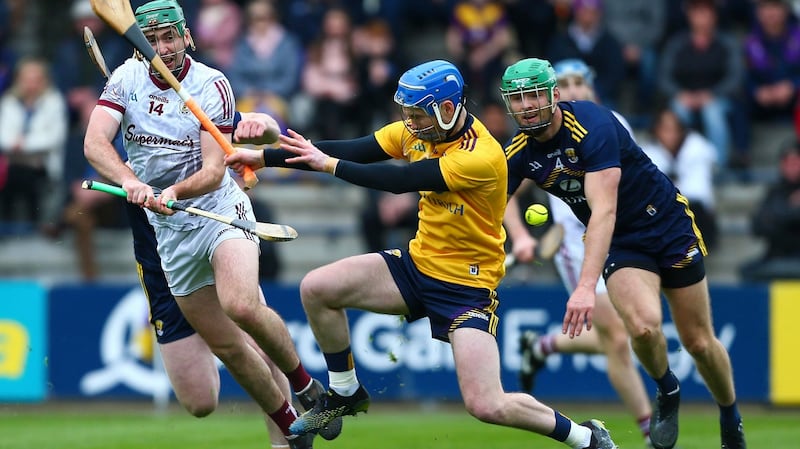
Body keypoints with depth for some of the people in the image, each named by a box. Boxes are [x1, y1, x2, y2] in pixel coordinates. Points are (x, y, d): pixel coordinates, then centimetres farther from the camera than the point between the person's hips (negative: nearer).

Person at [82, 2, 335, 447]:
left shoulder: (212, 85, -10)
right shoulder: (127, 77, -1)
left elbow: (214, 172, -15)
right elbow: (95, 143, -15)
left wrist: (174, 191, -36)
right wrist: (131, 181, -34)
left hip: (219, 208, -4)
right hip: (169, 229, 4)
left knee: (242, 306, -30)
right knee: (226, 345, 4)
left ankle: (307, 386, -9)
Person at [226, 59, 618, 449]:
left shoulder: (482, 156, -27)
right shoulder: (419, 129, -3)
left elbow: (399, 181, -29)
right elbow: (352, 150, -4)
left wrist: (328, 163, -20)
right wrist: (264, 157, -8)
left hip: (467, 284, -7)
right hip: (418, 261, 7)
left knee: (487, 406, -19)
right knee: (316, 289, -6)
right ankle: (345, 394, 17)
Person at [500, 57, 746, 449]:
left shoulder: (592, 125, -28)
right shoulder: (519, 153, -10)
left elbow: (604, 211, -37)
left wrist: (586, 286, -47)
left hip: (667, 223, -3)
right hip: (619, 244, 3)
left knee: (699, 342, 3)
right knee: (643, 325, -26)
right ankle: (667, 393, 5)